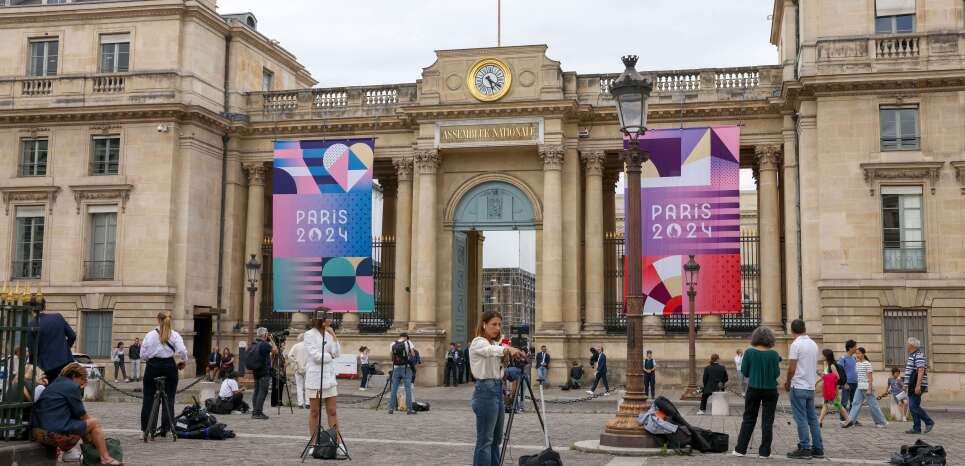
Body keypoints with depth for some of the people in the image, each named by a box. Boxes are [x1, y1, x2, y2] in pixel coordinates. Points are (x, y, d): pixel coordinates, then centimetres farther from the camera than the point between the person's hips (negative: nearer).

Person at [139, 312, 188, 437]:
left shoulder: (149, 335, -2)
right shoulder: (175, 335, -3)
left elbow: (143, 354, -1)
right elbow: (182, 351, -11)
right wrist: (184, 361, 7)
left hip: (153, 367, 0)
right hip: (169, 367, 0)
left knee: (148, 398, 8)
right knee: (169, 399, 5)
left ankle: (145, 428, 10)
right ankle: (165, 429, 3)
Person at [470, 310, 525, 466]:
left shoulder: (494, 343, 16)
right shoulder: (478, 342, -12)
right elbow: (491, 350, -34)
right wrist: (508, 349, -53)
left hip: (497, 390, 9)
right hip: (485, 391, -9)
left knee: (496, 439, 13)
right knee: (484, 440, -6)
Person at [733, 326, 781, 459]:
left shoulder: (749, 352, -6)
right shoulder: (773, 354, -8)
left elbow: (744, 372, -4)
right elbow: (776, 374, -9)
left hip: (753, 389, 1)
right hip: (770, 390, -1)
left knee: (748, 419, 10)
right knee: (767, 421, 6)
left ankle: (740, 449, 9)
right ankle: (764, 452, 6)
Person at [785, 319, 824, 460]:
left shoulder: (796, 344, -13)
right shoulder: (814, 344, 9)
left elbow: (792, 368, -16)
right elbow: (813, 366, 14)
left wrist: (788, 382, 2)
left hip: (799, 387, -7)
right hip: (811, 386, 7)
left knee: (801, 419, -3)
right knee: (812, 418, 11)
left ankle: (804, 449, -3)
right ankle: (818, 448, 13)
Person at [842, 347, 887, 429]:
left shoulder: (867, 364, -10)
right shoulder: (857, 364, 12)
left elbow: (870, 378, -13)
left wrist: (869, 389, -17)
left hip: (867, 388, -8)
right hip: (859, 388, 8)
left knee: (873, 405, -1)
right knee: (856, 403, -2)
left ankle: (882, 422, 9)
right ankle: (851, 420, -7)